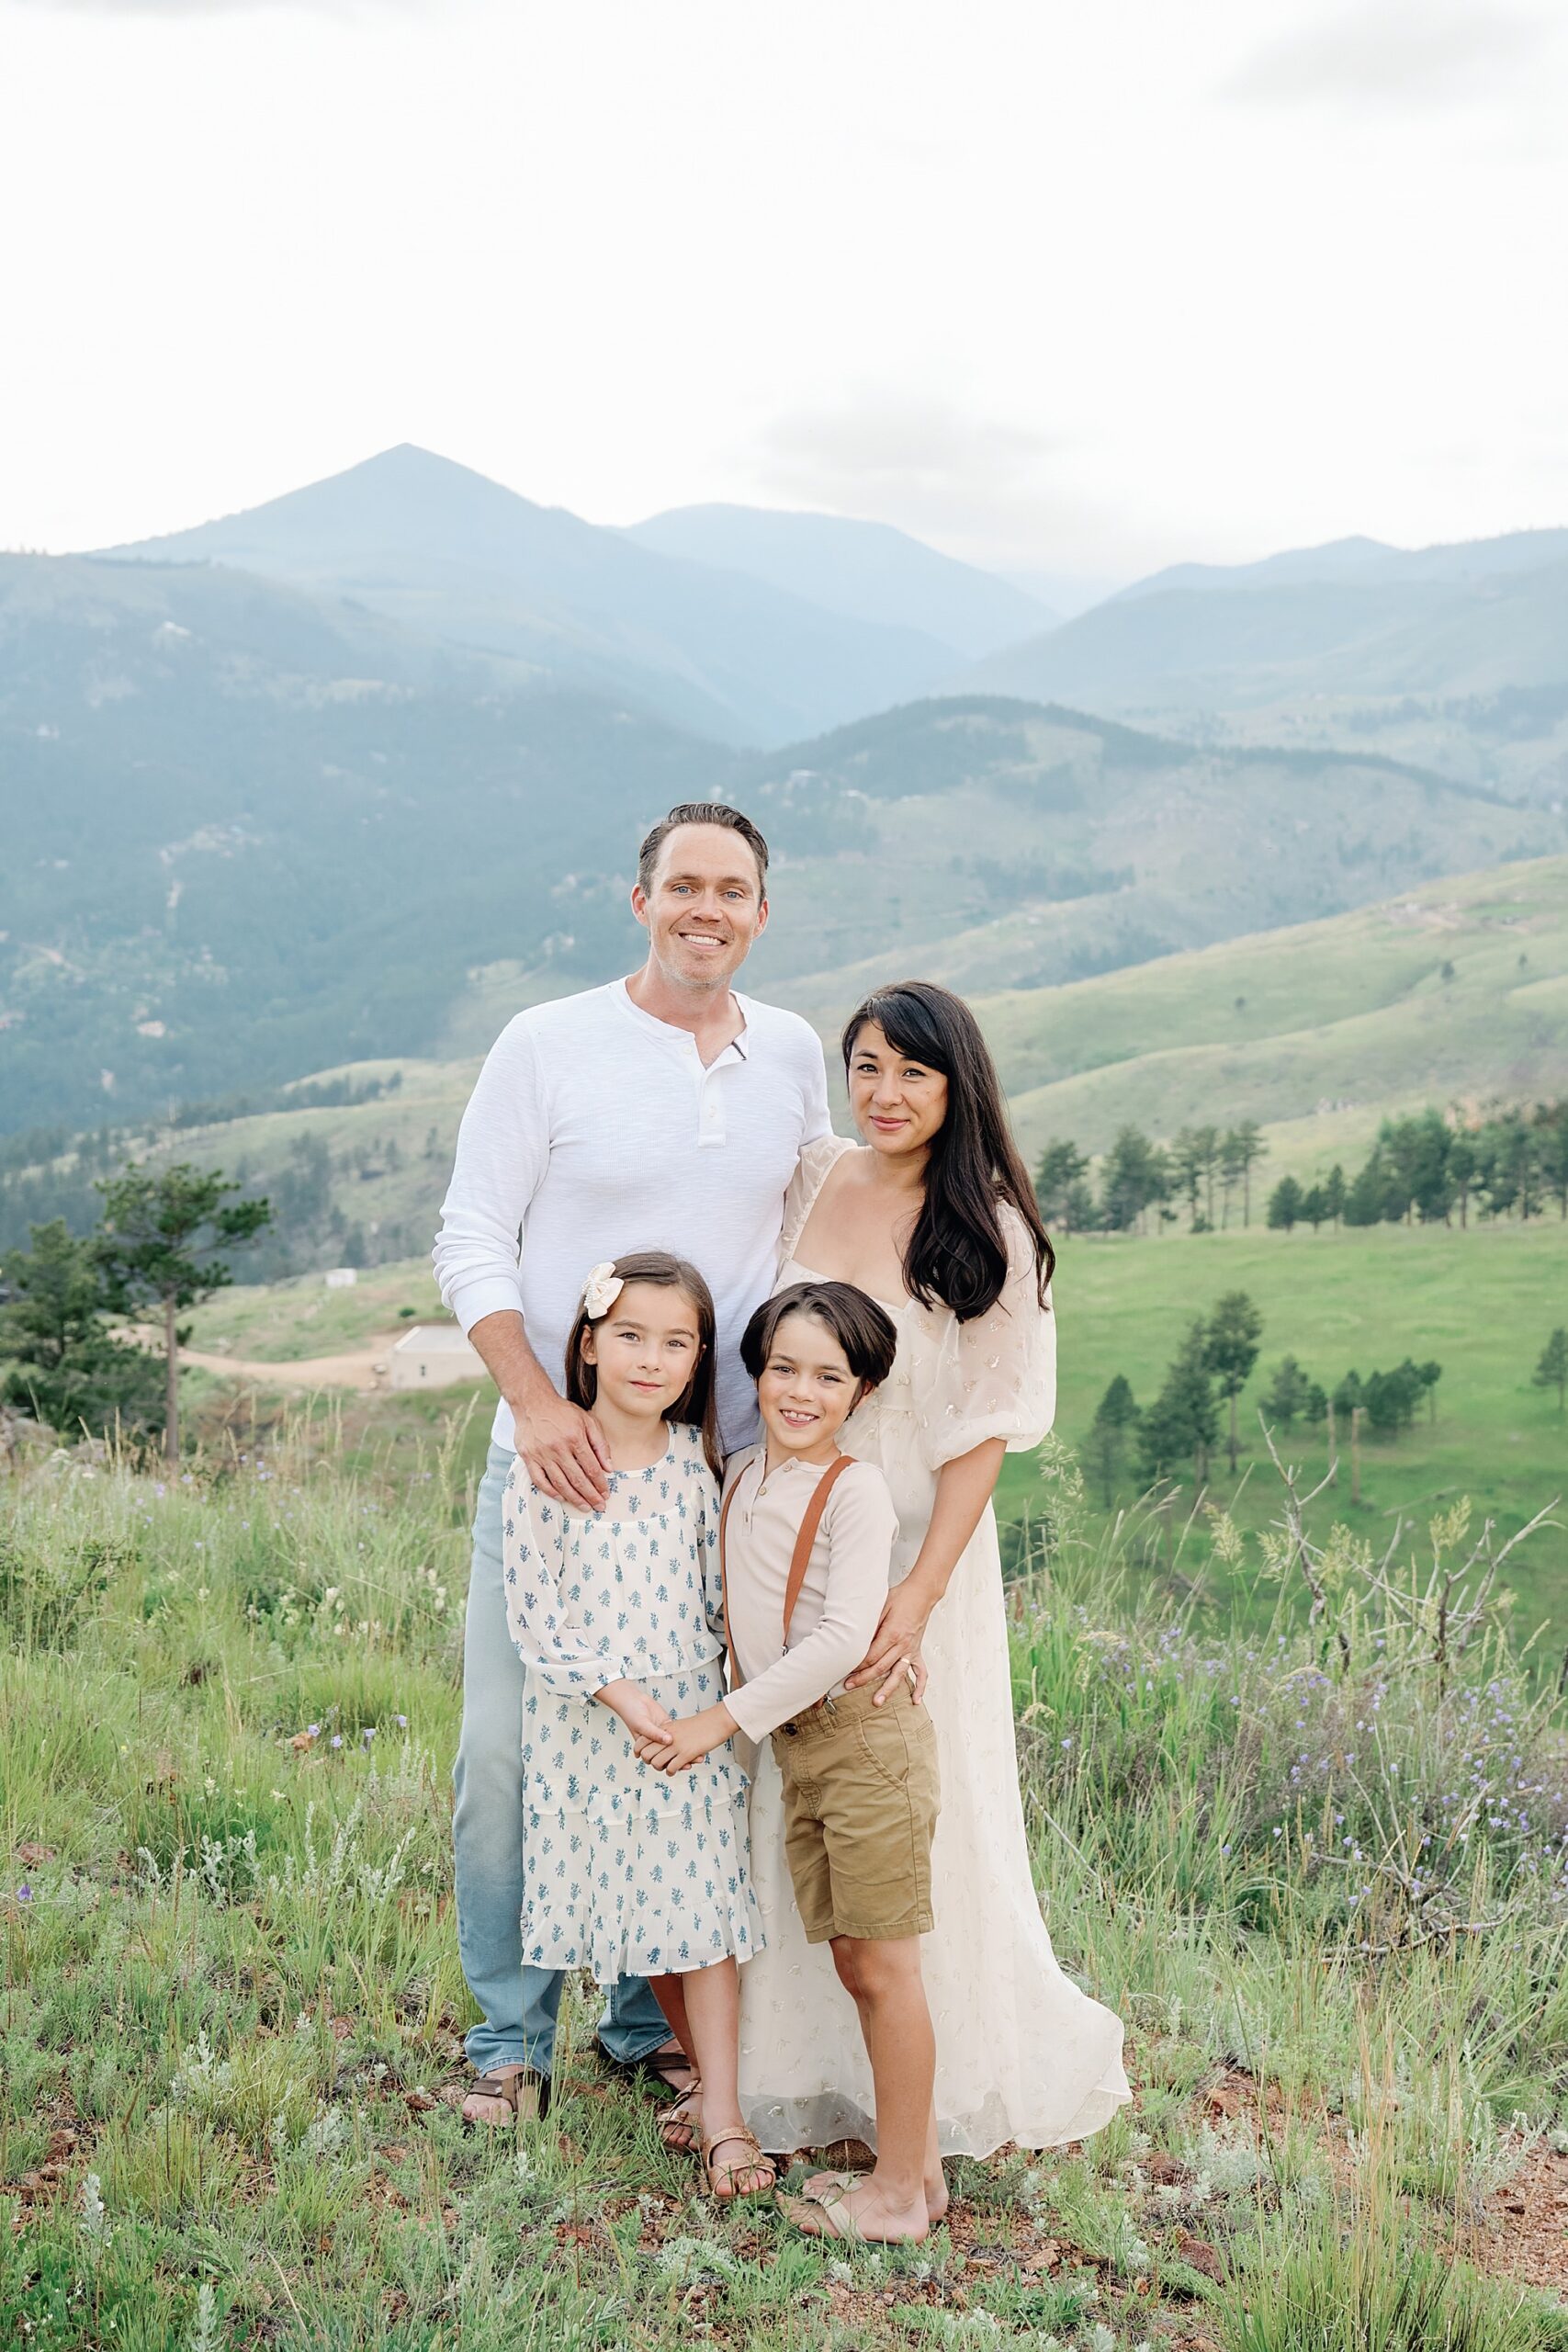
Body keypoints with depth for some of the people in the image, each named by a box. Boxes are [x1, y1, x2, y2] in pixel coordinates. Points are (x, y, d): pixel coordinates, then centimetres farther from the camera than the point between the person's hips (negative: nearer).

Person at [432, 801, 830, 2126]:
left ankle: (655, 2015, 27)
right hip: (557, 1460, -2)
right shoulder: (548, 1046, -4)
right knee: (510, 1746, -1)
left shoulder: (794, 1057, 7)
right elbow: (471, 1243, -5)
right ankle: (511, 2035, 18)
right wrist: (536, 1401, -18)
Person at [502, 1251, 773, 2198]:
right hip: (589, 1725, -1)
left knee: (702, 1909, 0)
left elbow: (721, 1587, 8)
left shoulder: (698, 1462, 0)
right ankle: (705, 2064, 31)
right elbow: (535, 1613, -11)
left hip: (694, 1713, 1)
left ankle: (724, 2118, 4)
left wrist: (726, 1704, 2)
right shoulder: (547, 1469, -10)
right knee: (632, 1906, 10)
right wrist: (618, 1692, -18)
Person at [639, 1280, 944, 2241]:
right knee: (852, 1964, 12)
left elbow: (844, 1636, -19)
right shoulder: (740, 1478, 11)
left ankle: (900, 2191, 11)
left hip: (865, 1735, -7)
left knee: (883, 1967, 0)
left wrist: (725, 1719, -15)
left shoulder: (856, 1488, -12)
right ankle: (920, 2165, 24)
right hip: (795, 1747, 7)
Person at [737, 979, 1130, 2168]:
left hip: (913, 1540, -4)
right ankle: (796, 2065, 28)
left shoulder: (989, 1234, -10)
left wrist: (920, 1592, -18)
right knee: (784, 1801, 11)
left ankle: (947, 2079, 25)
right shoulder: (808, 1181, 1)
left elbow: (984, 1433, -11)